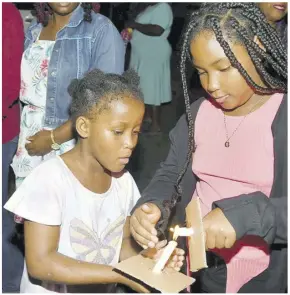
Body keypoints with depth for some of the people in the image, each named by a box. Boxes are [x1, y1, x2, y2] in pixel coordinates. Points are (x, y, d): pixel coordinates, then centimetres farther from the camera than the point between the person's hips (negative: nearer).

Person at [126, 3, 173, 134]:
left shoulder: (163, 7, -16)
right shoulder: (150, 7, 14)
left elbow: (157, 30, -27)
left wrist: (135, 25, -18)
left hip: (154, 56, -10)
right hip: (143, 56, 10)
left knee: (153, 88, -7)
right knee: (146, 87, 17)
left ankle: (156, 125, -1)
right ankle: (148, 115, 31)